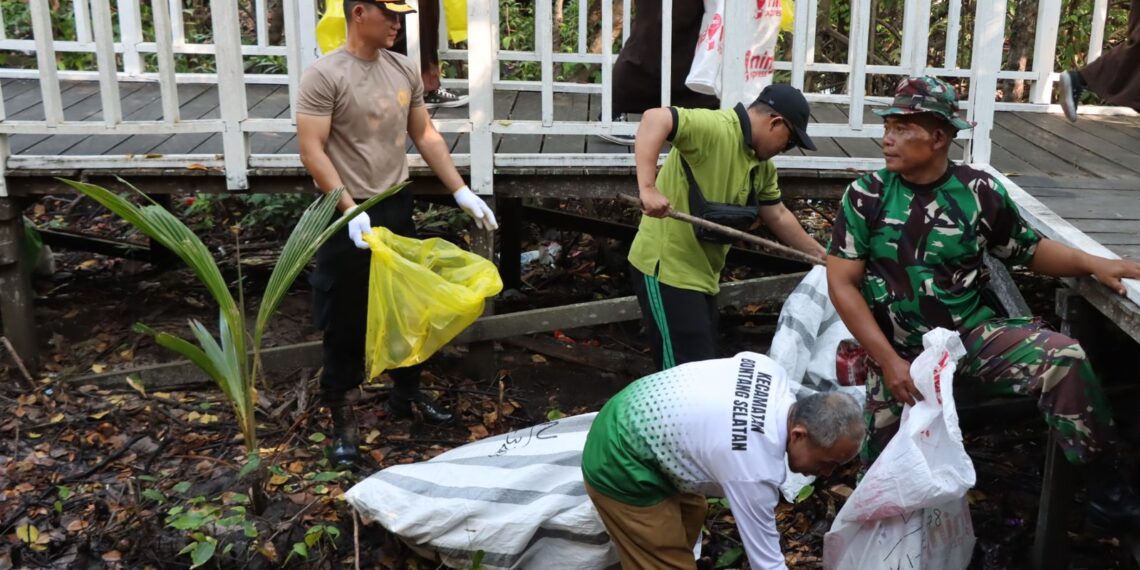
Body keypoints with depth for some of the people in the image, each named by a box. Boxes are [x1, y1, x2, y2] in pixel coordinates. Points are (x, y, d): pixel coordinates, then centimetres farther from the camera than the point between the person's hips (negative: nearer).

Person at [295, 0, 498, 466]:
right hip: (348, 216, -6)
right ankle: (341, 417, 17)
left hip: (397, 207, 6)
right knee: (345, 322, 3)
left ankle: (407, 393, 36)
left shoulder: (404, 70, 5)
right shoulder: (324, 75, -14)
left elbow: (425, 135, 11)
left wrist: (461, 192, 5)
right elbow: (312, 152, -17)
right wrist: (351, 209, -27)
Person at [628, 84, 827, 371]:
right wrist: (648, 188, -42)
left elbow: (777, 216, 20)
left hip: (702, 274, 10)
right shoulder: (715, 127, -20)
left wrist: (821, 255, 23)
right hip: (666, 267, -10)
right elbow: (654, 119, -33)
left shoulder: (761, 165, 10)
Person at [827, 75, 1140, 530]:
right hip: (900, 351, 0)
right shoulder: (866, 196, -5)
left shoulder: (979, 192, -2)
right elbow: (842, 284, -8)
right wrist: (888, 360, -15)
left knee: (1065, 359, -23)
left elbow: (1027, 250, 11)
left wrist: (1094, 263, -8)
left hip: (974, 334, 1)